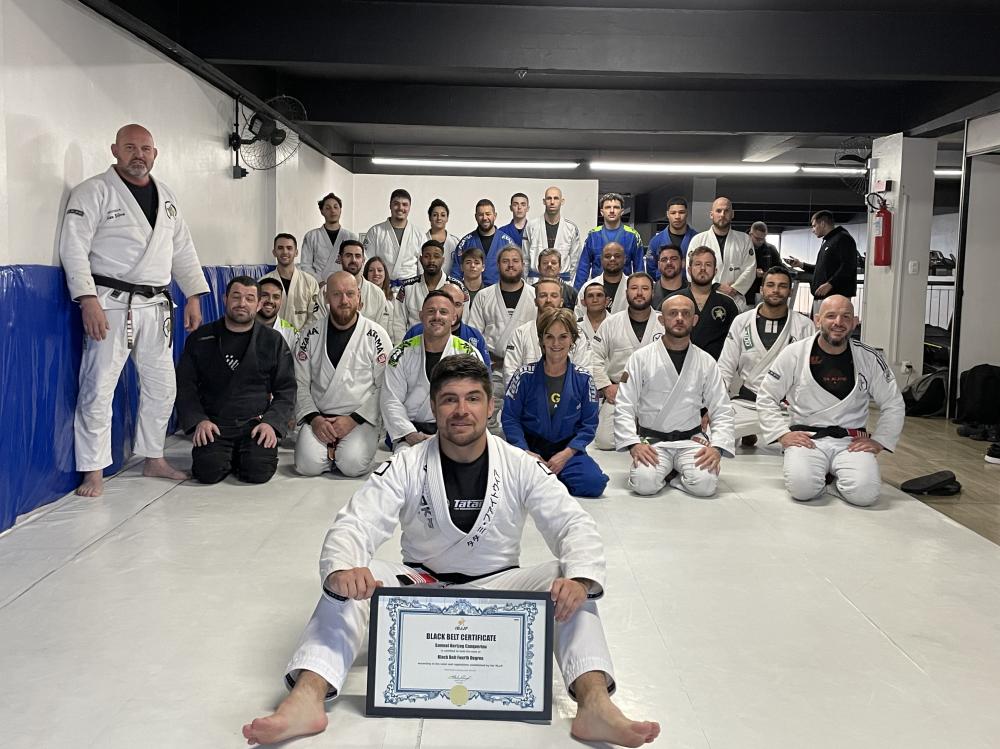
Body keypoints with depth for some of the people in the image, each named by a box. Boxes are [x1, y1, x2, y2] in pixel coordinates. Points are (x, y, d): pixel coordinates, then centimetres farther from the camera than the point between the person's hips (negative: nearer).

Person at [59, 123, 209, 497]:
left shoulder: (166, 196, 13)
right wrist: (88, 299, -20)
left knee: (161, 386, 12)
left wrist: (194, 295, 9)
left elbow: (183, 250, 17)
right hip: (111, 304, -6)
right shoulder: (93, 192, -6)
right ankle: (94, 472, 5)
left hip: (156, 305, 6)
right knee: (98, 388, -5)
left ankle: (154, 459, 27)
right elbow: (74, 248, -12)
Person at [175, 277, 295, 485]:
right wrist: (198, 420, -7)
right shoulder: (200, 339, 9)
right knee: (208, 471, -24)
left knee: (259, 471, -24)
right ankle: (229, 457, 10)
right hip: (214, 424, 0)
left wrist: (271, 422, -8)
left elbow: (286, 389, 8)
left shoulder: (273, 341, 8)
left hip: (256, 423, 0)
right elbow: (185, 386, 9)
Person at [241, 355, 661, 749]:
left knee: (569, 584, -28)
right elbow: (355, 524, -21)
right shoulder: (405, 468, -12)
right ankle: (306, 701, -41)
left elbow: (574, 525, -16)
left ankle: (595, 705, -40)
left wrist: (579, 579, -40)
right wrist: (342, 570, -47)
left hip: (496, 588, 0)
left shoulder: (521, 467, -11)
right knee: (345, 585, -27)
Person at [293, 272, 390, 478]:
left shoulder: (376, 335, -1)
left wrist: (354, 419, -11)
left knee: (352, 464, -27)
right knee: (308, 464, -24)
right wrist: (314, 418, -9)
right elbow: (299, 383, 6)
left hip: (361, 419, -1)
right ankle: (330, 450, 7)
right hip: (318, 418, 2)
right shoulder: (311, 334, 6)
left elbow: (384, 387, -2)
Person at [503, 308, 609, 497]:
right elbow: (509, 417, -2)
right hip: (528, 448, -2)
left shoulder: (583, 378, 0)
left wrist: (566, 454, -12)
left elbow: (589, 424, 1)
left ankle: (549, 479, 3)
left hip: (567, 449, 2)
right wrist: (525, 452, -15)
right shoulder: (526, 375, -4)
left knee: (594, 483, -25)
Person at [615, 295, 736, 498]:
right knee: (645, 483, -29)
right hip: (651, 440, -1)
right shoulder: (641, 358, 0)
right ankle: (662, 469, 5)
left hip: (691, 440, 1)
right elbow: (624, 408, -2)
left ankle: (670, 473, 4)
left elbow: (722, 411, 5)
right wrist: (633, 443, -17)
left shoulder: (707, 362, 6)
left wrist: (717, 447, -11)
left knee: (705, 484, -27)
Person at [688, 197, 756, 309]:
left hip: (735, 301, 1)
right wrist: (717, 286, -10)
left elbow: (750, 269, 5)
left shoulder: (744, 240, 12)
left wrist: (734, 289, -9)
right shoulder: (698, 240, 7)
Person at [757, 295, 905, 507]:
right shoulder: (794, 354, -1)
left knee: (865, 492, -26)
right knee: (802, 487, -30)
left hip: (851, 441, 1)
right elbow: (766, 398, 4)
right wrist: (783, 434, -6)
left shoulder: (870, 359, 3)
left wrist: (878, 441, 2)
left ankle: (836, 476, 9)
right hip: (806, 439, -1)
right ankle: (822, 476, 6)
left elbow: (894, 405, 13)